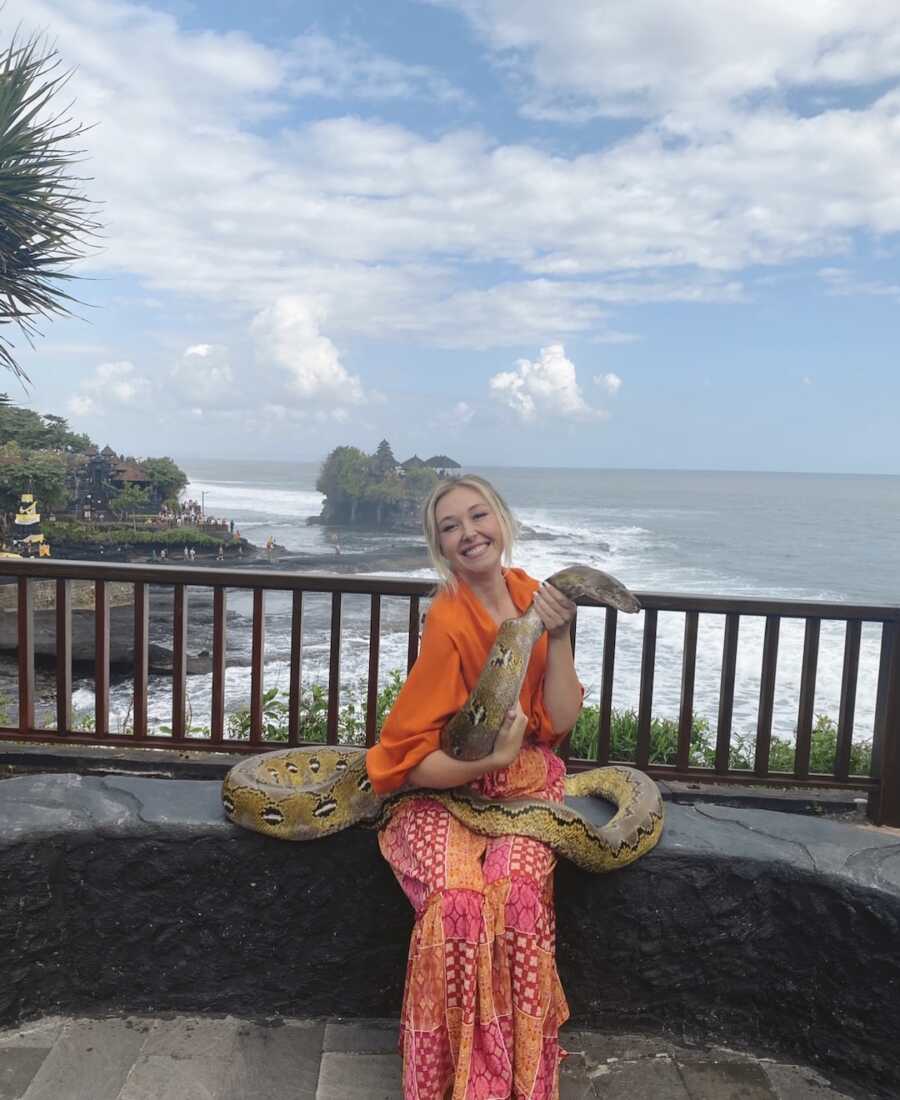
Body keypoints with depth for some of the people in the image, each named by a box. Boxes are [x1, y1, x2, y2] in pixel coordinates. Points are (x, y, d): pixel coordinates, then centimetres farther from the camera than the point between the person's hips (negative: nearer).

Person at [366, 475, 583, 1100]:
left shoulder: (530, 595, -2)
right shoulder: (450, 620, -18)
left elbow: (562, 722, -6)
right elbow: (411, 761, -16)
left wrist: (558, 638, -18)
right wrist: (493, 759, -31)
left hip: (525, 788, 3)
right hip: (447, 792, -3)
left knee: (519, 890, -25)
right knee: (458, 901, -29)